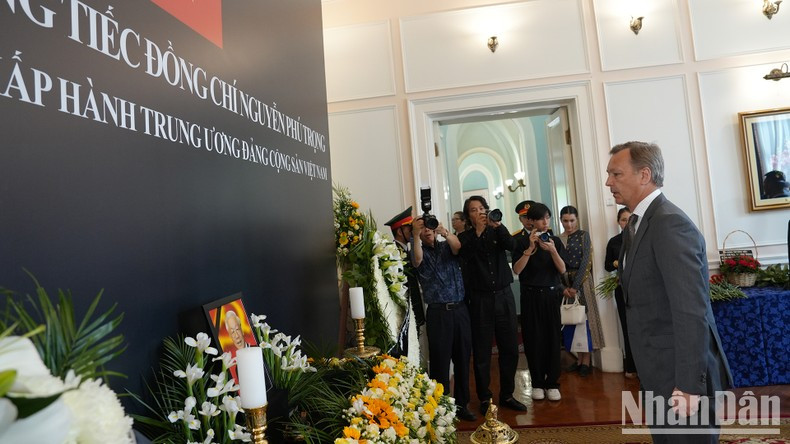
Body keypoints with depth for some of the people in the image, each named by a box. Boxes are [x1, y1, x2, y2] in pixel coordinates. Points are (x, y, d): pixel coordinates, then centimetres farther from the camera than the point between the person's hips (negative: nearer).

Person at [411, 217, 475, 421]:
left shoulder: (447, 247, 10)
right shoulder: (420, 252, 4)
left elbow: (457, 246, -13)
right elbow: (417, 261, -20)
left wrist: (445, 232, -32)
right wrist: (416, 235, -32)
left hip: (460, 310, 3)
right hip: (438, 313, -3)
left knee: (462, 359, 10)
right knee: (439, 362, 0)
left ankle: (461, 404, 23)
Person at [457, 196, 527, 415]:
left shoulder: (497, 232, 8)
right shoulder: (465, 237, 2)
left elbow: (511, 245, -12)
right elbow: (466, 256, -16)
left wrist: (497, 226, -23)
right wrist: (478, 231, -20)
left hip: (504, 296, 3)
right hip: (480, 299, -2)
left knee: (510, 348, 8)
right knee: (482, 352, 2)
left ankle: (507, 395, 23)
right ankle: (484, 398, 16)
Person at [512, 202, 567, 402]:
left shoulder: (555, 240, 6)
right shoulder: (523, 242, 0)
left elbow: (562, 269, -2)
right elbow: (516, 269, -11)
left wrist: (552, 250, -17)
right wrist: (530, 248, -18)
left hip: (552, 294, 2)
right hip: (531, 295, -2)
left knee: (553, 338, 1)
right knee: (534, 339, 0)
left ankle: (552, 383, 12)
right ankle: (537, 383, 12)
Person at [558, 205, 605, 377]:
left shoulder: (584, 235, -2)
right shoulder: (558, 239, 7)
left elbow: (586, 262, -10)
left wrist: (575, 286, -15)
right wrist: (563, 287, -11)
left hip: (582, 281, -3)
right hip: (564, 283, 4)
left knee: (585, 317, 0)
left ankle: (586, 360, 8)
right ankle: (579, 358, 16)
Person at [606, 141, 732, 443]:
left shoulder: (669, 223, -20)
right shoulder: (638, 222, 10)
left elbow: (690, 311, -26)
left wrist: (688, 384, -26)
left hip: (680, 373, -9)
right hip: (659, 371, 9)